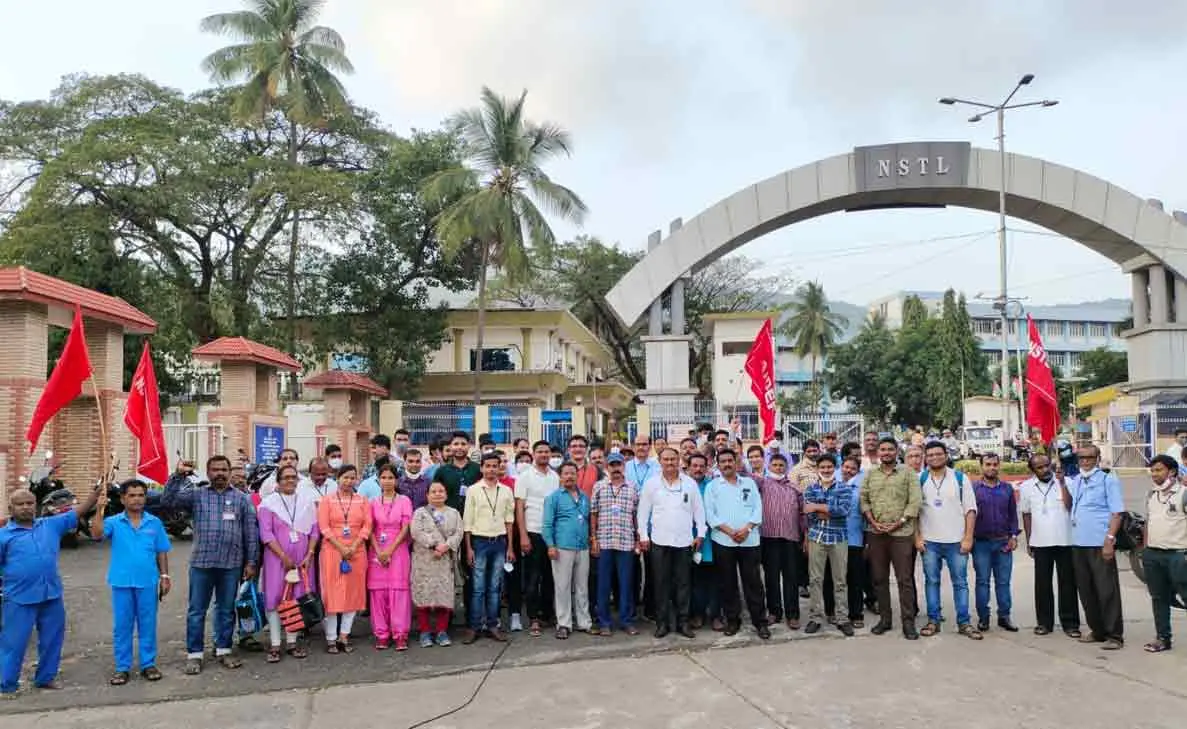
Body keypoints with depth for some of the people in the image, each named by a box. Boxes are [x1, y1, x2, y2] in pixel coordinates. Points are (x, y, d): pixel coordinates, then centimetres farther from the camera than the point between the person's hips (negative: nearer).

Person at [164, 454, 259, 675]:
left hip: (231, 564, 0)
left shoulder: (241, 499, 6)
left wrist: (251, 561, 1)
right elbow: (167, 501, -5)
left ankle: (223, 650, 23)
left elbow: (251, 532, 5)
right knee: (196, 610, 6)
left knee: (226, 610, 11)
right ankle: (194, 654, 16)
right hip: (201, 562, 0)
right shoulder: (196, 495, 6)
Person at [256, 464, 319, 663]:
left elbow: (314, 530, 6)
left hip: (302, 558, 2)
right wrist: (284, 557, -13)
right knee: (275, 598, -2)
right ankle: (274, 645, 3)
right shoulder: (269, 503, 0)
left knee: (298, 598, 4)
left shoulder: (307, 500, 7)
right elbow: (266, 534, -7)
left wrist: (309, 555, -5)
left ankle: (292, 642, 13)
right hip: (277, 557, -2)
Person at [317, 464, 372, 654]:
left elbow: (367, 526, 2)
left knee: (353, 593, 3)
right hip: (332, 551, -2)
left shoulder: (362, 501, 9)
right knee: (332, 593, -1)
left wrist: (353, 547, -12)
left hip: (357, 552, 3)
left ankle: (344, 637, 10)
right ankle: (331, 639, 5)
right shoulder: (327, 500, 3)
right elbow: (324, 527, -5)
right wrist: (341, 548, -14)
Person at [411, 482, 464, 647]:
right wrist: (434, 545, -16)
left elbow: (458, 533, 2)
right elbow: (417, 532, -6)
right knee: (424, 594, -3)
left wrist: (446, 546, -15)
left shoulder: (454, 513, 14)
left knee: (444, 594, -1)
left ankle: (442, 631, 8)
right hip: (424, 560, -1)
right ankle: (425, 632, 6)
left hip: (446, 560, 1)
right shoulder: (420, 512, 9)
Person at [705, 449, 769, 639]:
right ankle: (732, 620, 17)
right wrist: (730, 531, -12)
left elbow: (757, 509, 4)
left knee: (753, 581, 2)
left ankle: (760, 622, 8)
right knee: (727, 583, 6)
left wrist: (746, 529, -11)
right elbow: (710, 514, -3)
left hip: (749, 540, 1)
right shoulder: (712, 486, 5)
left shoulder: (749, 483, 11)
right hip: (723, 541, 0)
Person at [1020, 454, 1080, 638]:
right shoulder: (1026, 487, 4)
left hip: (1065, 541, -1)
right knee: (1042, 584, 7)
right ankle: (1044, 622, 16)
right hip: (1040, 543, 2)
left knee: (1067, 583, 5)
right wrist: (1028, 541, 8)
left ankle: (1070, 623, 14)